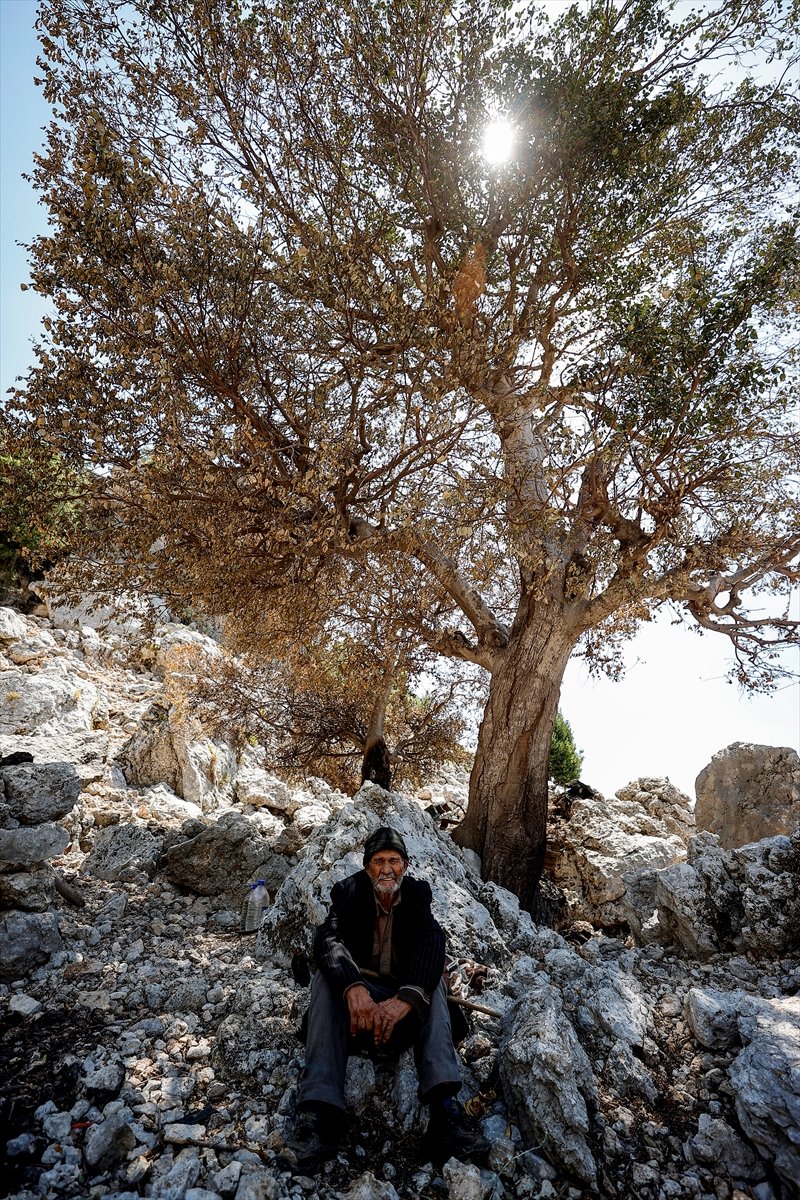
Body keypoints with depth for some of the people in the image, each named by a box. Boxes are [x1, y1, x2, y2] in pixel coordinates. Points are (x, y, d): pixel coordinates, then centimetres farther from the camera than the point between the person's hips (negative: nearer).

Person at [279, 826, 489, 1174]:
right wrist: (354, 987, -46)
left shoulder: (417, 894, -4)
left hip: (406, 999, 1)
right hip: (359, 994, -1)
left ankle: (445, 1112, -42)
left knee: (432, 984, -29)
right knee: (327, 979, -30)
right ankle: (318, 1115, -41)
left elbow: (432, 946, -22)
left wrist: (407, 998, -43)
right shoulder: (349, 893, -6)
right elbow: (328, 939, -25)